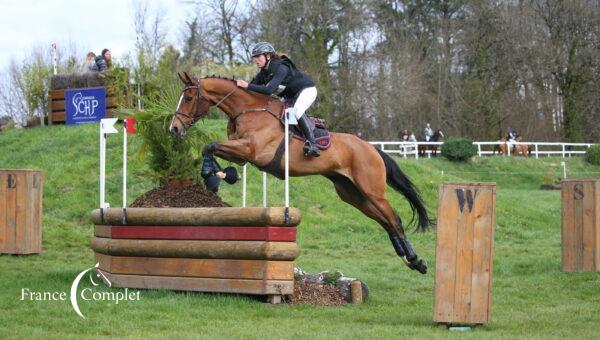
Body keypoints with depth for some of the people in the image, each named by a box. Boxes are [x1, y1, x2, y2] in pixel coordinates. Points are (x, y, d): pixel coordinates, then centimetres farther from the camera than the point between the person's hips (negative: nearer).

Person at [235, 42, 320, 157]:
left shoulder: (281, 68, -31)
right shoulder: (263, 74, -4)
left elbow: (269, 89, -43)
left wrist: (248, 86, -44)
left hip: (306, 90, -10)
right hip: (290, 96, 10)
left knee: (296, 111, -33)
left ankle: (312, 144, -35)